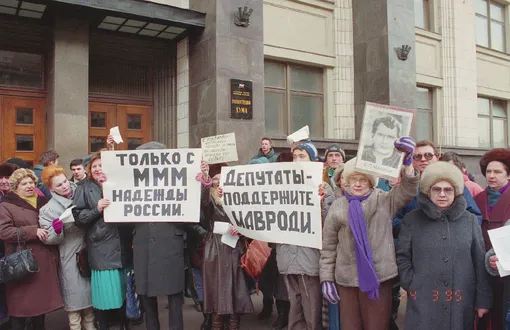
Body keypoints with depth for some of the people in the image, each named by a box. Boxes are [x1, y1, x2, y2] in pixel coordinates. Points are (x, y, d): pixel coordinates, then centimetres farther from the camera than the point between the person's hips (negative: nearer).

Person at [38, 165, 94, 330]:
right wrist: (57, 229, -28)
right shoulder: (48, 209, -7)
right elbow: (49, 239, -9)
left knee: (90, 292, 16)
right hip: (69, 259, -4)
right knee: (74, 296, 5)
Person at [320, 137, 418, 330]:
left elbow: (408, 191, -15)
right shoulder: (337, 207, 3)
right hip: (346, 279, 1)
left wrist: (407, 162, -30)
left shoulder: (385, 201, 1)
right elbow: (328, 246, 5)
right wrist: (326, 278, 1)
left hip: (379, 277, -1)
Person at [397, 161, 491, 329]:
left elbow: (480, 262, 7)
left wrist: (483, 299, 5)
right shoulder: (412, 220, 2)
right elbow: (402, 257, 6)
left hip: (461, 304, 2)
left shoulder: (470, 220, 6)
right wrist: (411, 284, -4)